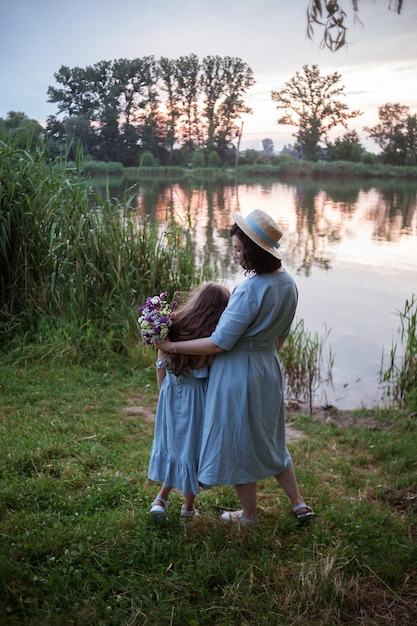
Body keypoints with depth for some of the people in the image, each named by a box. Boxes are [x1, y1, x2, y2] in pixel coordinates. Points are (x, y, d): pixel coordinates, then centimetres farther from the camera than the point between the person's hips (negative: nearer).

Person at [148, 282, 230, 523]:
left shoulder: (173, 326, -9)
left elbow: (161, 366, 0)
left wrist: (163, 393, 14)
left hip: (171, 395, 4)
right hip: (197, 399, -4)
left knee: (171, 443, 23)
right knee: (192, 447, 13)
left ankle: (161, 499, 23)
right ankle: (188, 507, 27)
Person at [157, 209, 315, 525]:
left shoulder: (250, 290, -27)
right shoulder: (287, 282, -1)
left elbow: (219, 343, -23)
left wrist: (172, 346, -15)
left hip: (238, 373, -8)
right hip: (269, 369, 8)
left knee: (238, 443, 11)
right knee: (269, 440, 24)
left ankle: (249, 514, 29)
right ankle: (299, 504, 31)